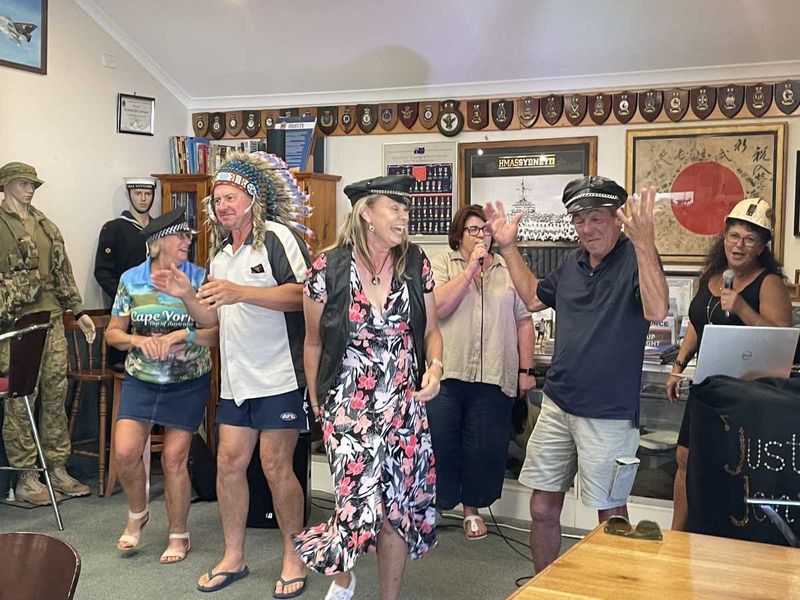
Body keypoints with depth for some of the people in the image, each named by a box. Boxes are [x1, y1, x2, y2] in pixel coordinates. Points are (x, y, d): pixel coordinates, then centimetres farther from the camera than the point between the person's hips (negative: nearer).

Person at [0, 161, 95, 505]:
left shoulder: (45, 225, 18)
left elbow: (62, 271, 20)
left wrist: (78, 312, 17)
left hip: (52, 320, 7)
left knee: (56, 393, 10)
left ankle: (58, 470, 19)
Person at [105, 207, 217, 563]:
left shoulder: (199, 279, -4)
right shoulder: (132, 280, 1)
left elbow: (217, 332, -9)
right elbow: (113, 332, 5)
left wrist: (180, 335, -22)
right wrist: (140, 340, -14)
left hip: (188, 383, -2)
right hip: (141, 380, 2)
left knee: (174, 459, 0)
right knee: (125, 452, -9)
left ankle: (179, 534, 19)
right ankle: (137, 513, 22)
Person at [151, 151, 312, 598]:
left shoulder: (277, 236, -8)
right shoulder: (222, 252, 19)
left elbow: (303, 293, -20)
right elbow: (214, 318, 21)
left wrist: (240, 292, -26)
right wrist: (186, 295, 2)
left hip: (279, 377, -7)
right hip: (236, 380, 8)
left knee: (276, 467, -4)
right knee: (229, 462, 7)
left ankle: (295, 559, 13)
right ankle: (234, 558, 21)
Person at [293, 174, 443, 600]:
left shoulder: (415, 264, 1)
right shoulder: (328, 269, -8)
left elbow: (431, 330, 12)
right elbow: (314, 342, 5)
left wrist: (434, 367, -7)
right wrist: (316, 402, 9)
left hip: (405, 405, 3)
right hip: (349, 406, -3)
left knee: (398, 508, 6)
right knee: (362, 505, -7)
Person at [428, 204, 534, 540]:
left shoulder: (508, 269, 11)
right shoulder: (442, 264, 4)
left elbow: (524, 322, 11)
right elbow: (438, 308, -12)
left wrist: (526, 370, 6)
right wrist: (471, 267, -11)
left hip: (495, 376, 2)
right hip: (446, 373, -2)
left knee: (485, 448, 8)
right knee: (439, 445, 2)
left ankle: (472, 509, 26)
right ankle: (430, 506, 19)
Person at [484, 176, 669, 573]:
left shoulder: (635, 258, -11)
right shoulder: (573, 262, 10)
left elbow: (656, 311, -29)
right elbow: (534, 298, 26)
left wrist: (644, 241, -37)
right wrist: (508, 247, 19)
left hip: (609, 413, -7)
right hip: (557, 404, 7)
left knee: (611, 512, 8)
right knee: (542, 507, 14)